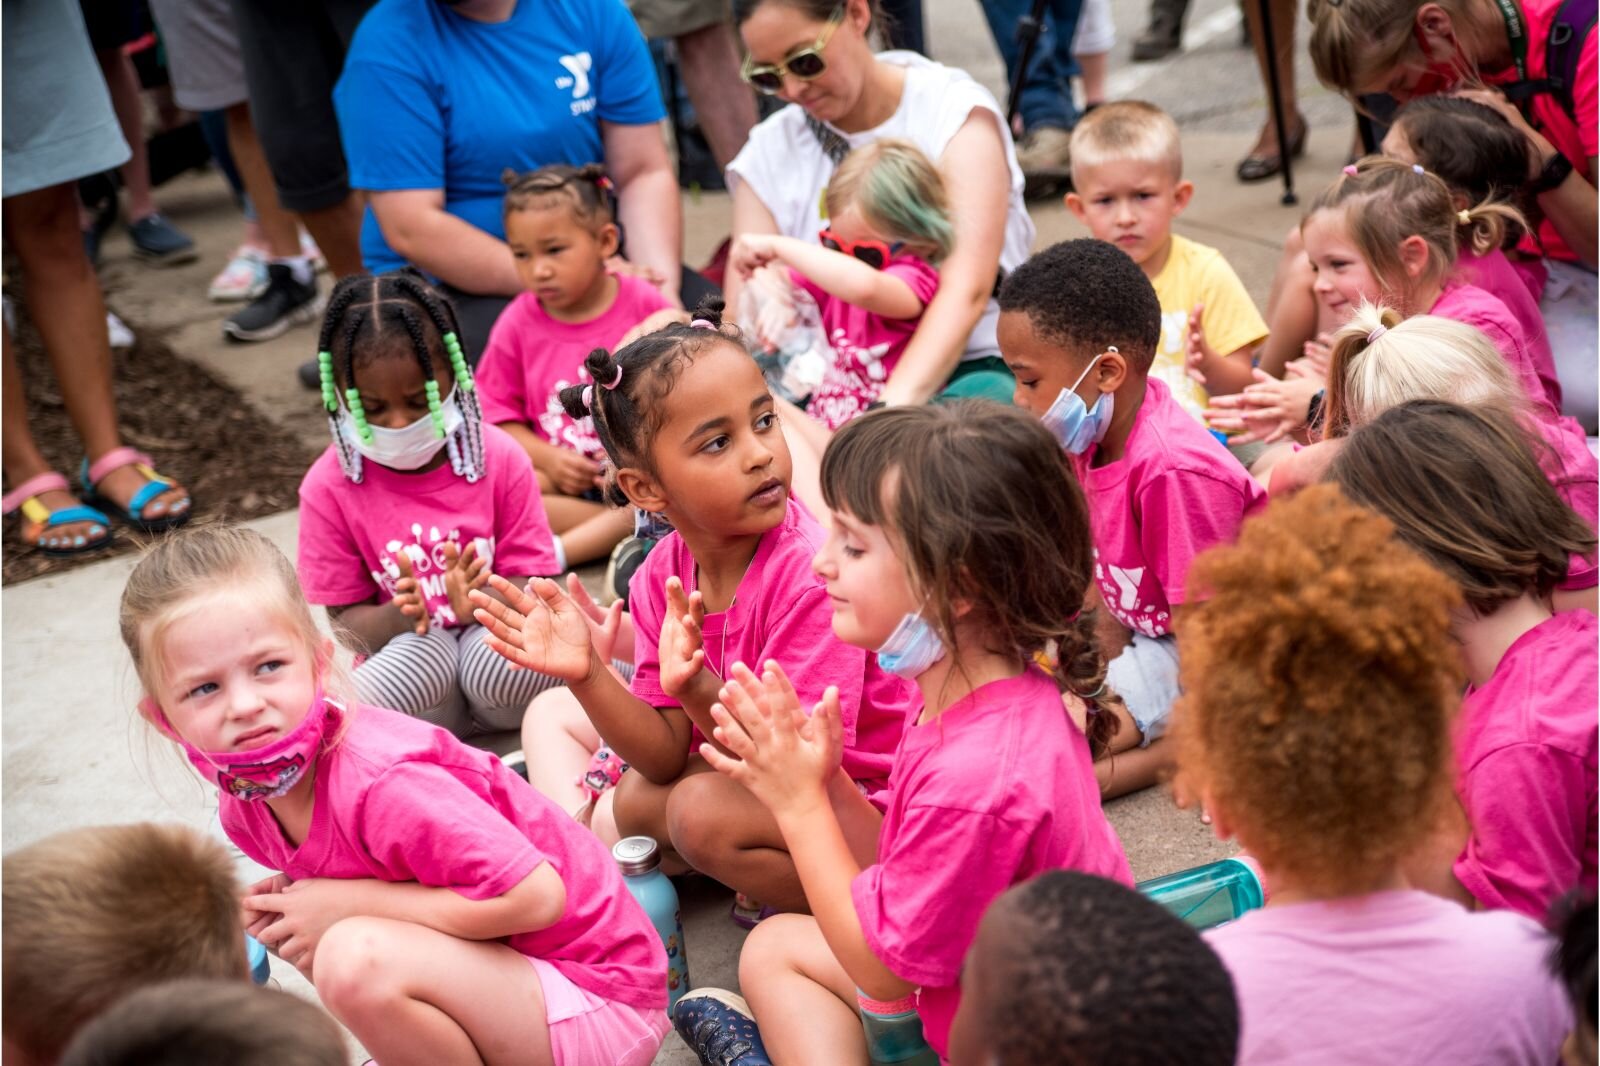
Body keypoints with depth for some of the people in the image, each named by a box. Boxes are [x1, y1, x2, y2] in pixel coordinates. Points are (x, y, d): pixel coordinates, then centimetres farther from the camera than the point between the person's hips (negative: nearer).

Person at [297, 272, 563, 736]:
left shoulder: (498, 458, -5)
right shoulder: (330, 485, -5)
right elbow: (346, 621, -2)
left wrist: (480, 602, -28)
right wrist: (399, 617, -26)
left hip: (492, 632, 1)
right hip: (407, 648, 0)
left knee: (506, 672, -35)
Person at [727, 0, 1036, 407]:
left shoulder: (955, 111, -5)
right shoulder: (768, 155, 6)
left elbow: (967, 291, -18)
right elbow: (744, 326, -2)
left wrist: (891, 413, -32)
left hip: (967, 368, -3)